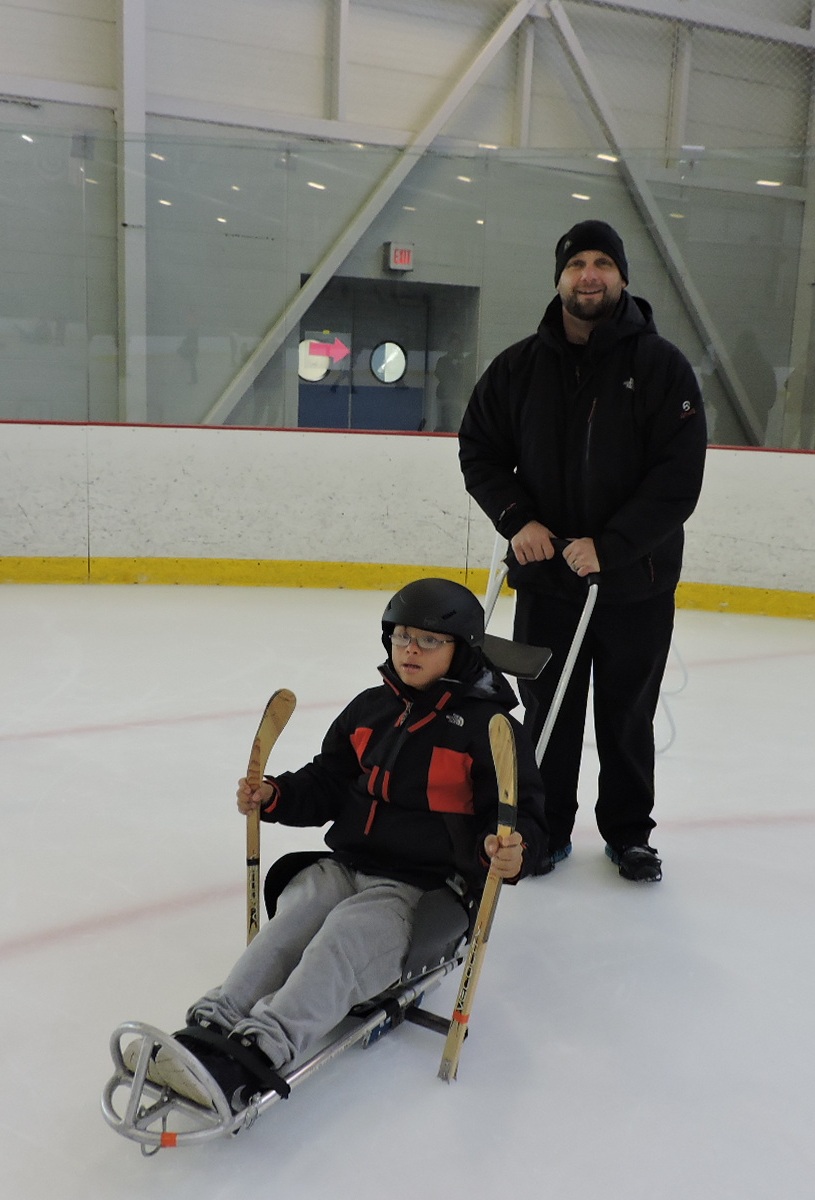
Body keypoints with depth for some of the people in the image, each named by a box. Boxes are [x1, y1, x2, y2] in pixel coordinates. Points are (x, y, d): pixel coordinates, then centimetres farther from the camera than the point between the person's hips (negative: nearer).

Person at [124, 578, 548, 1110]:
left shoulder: (489, 724, -5)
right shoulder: (370, 708, 12)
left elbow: (524, 813, -7)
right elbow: (327, 783, 18)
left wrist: (513, 853, -30)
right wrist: (274, 795, -1)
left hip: (423, 886, -6)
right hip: (346, 865, 6)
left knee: (344, 937, -30)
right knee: (287, 925, -21)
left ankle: (251, 1060, -46)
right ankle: (207, 1031, -35)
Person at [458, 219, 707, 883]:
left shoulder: (663, 365, -6)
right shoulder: (519, 366, 2)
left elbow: (678, 478, -12)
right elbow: (479, 449, 9)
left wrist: (608, 545, -19)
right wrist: (516, 519, -7)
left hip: (636, 583, -2)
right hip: (545, 576, 2)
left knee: (628, 714, 12)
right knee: (547, 711, 11)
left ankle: (629, 831, 30)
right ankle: (547, 828, 28)